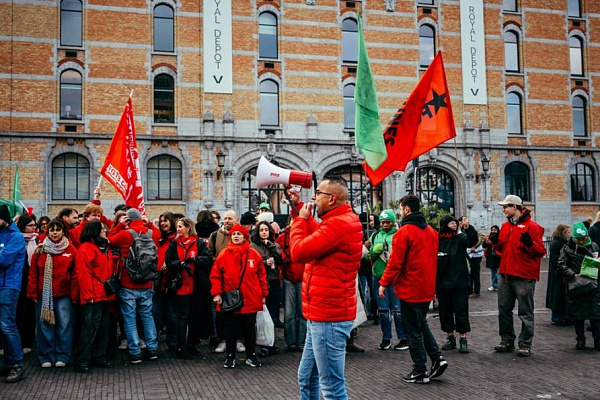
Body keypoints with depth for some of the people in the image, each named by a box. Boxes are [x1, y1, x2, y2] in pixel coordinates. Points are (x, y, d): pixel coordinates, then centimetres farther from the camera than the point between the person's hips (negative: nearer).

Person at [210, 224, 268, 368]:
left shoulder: (254, 254, 1)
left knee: (250, 329, 11)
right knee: (230, 330, 8)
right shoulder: (224, 254, -1)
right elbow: (215, 275, -1)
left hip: (251, 301, 1)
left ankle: (251, 356, 25)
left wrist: (263, 294, 6)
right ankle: (230, 357, 21)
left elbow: (261, 275, 6)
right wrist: (216, 293, -9)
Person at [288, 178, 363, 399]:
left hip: (329, 317, -11)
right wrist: (298, 206, 19)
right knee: (307, 377, 21)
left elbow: (299, 251, -20)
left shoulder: (339, 224, -21)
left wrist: (300, 219, -4)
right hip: (322, 314, 11)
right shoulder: (341, 220, 13)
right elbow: (316, 234, 26)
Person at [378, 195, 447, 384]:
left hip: (409, 289, -7)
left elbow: (395, 262, -17)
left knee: (413, 330, 3)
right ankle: (437, 358, 12)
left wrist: (384, 283, -7)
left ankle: (420, 372, 9)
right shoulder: (430, 231, 9)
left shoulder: (404, 231, -15)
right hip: (427, 288, 8)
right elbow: (432, 258, 14)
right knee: (421, 324, 22)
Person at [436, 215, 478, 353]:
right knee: (445, 311, 9)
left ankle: (463, 339, 9)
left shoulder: (460, 238, 0)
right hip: (442, 283, 2)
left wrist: (468, 227, -36)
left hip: (459, 282, -2)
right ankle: (450, 338, 23)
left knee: (461, 311, 0)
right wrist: (433, 282, 5)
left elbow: (472, 241, -21)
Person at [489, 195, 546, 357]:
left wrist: (530, 243, -28)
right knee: (504, 309, 11)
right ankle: (507, 341, 22)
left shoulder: (531, 226, -8)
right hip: (506, 275, 7)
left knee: (525, 312, 1)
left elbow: (541, 251, -10)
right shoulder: (505, 226, 14)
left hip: (524, 277, -7)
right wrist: (495, 242, 4)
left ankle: (525, 344, 9)